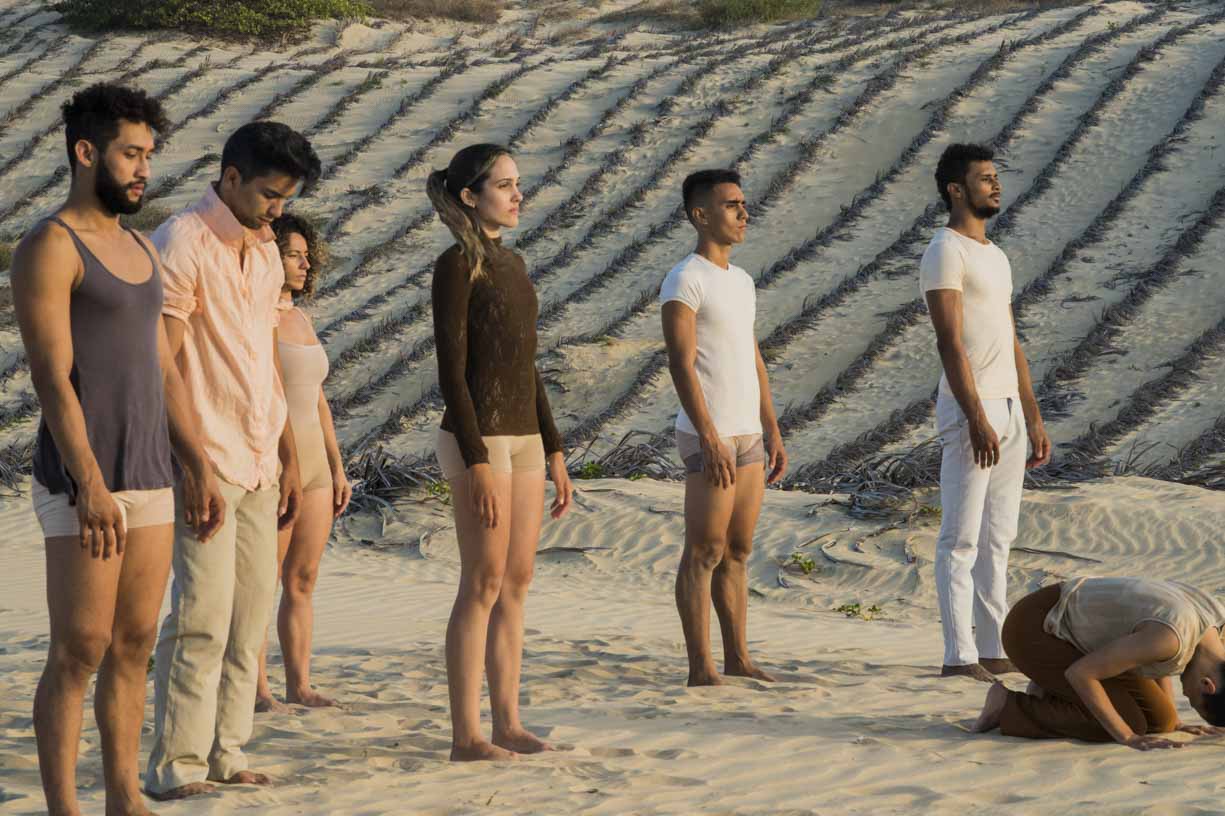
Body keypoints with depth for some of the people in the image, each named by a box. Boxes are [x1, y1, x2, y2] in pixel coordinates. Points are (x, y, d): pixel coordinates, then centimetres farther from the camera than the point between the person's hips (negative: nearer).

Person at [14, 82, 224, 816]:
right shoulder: (50, 248, -10)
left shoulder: (139, 249, 16)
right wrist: (91, 486, -24)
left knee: (135, 647, 9)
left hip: (149, 480, 8)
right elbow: (52, 377, -17)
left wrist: (201, 472, 13)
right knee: (79, 653, -5)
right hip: (81, 484, -8)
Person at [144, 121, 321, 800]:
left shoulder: (265, 252, 15)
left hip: (257, 464, 8)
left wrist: (288, 458, 19)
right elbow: (161, 362, -14)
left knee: (250, 619, 7)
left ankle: (226, 755, 13)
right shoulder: (182, 242, -10)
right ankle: (176, 766, -7)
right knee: (203, 617, -11)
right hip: (205, 460, -8)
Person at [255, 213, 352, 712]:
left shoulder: (301, 320, 15)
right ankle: (256, 690, 2)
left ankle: (299, 686, 13)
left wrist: (338, 469, 16)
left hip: (312, 461, 8)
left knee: (303, 580, 8)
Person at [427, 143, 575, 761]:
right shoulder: (457, 265, -8)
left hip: (523, 437, 8)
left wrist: (554, 453, 17)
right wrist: (477, 461, -19)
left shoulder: (512, 264, 16)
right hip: (478, 437, -8)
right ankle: (466, 735, -3)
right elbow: (451, 371, -13)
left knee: (516, 583, 7)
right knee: (483, 584, -7)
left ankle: (507, 723, 12)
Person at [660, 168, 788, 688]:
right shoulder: (685, 281, -10)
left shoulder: (741, 281, 17)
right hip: (709, 436, -8)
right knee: (705, 553, -5)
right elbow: (681, 364, -16)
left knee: (737, 551, 11)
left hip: (748, 435, 8)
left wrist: (772, 431, 16)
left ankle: (738, 658, 16)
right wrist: (710, 438, -22)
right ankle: (701, 669, -3)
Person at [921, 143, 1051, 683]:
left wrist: (1033, 417, 17)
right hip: (972, 410, -9)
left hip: (1008, 409, 9)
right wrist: (977, 418, -24)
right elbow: (950, 341, -17)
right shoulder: (945, 253, -9)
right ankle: (959, 656, -7)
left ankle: (995, 650, 13)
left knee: (997, 539, 10)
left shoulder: (995, 256, 19)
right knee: (962, 539, -7)